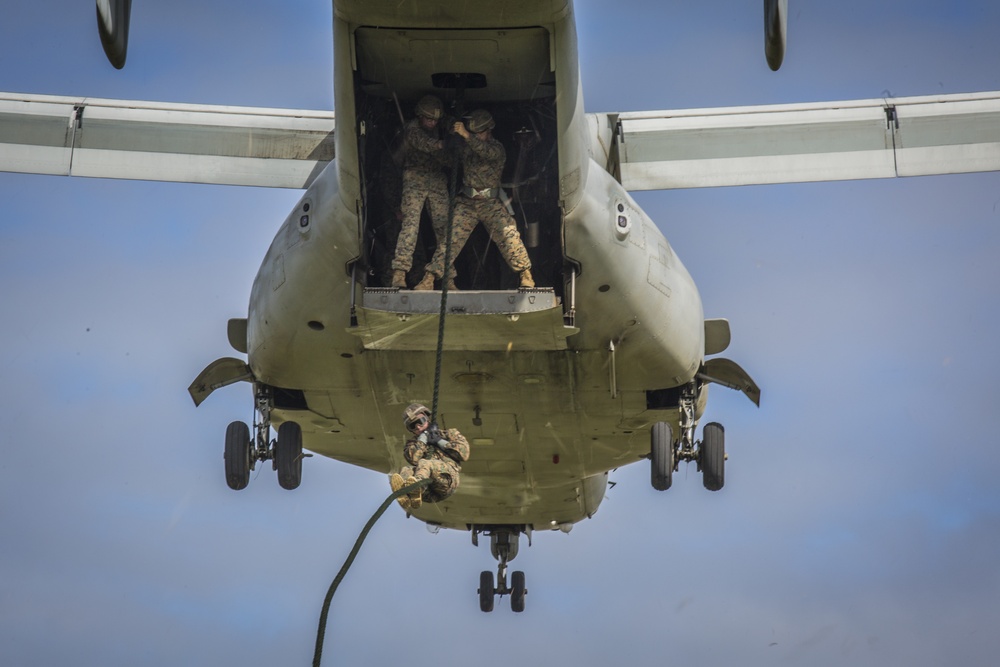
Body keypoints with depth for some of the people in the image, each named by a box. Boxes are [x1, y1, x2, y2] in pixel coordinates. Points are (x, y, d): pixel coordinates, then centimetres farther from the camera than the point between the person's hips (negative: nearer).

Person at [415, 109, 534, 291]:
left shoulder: (497, 148, -5)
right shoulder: (466, 146, 8)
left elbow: (487, 152, -28)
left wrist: (466, 135, -42)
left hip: (491, 203, -2)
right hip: (467, 203, 2)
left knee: (508, 235, -17)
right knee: (451, 238, -9)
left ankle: (526, 275, -2)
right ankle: (429, 279, -11)